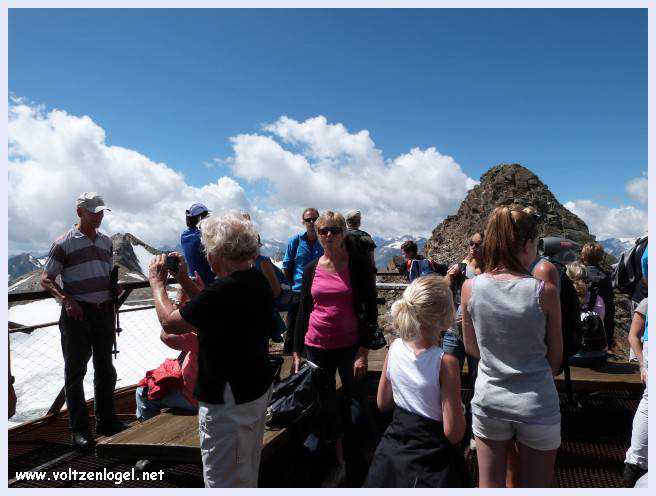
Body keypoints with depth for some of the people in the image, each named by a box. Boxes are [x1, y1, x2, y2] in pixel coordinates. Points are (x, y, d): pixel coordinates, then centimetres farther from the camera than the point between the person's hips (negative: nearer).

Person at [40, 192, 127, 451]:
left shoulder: (106, 240, 10)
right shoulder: (64, 242, -6)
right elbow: (46, 278, -5)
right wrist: (67, 300, -18)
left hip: (104, 311, 6)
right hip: (78, 313, -5)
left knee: (105, 369, 14)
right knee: (75, 371, 5)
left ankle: (106, 421, 28)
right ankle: (79, 429, 16)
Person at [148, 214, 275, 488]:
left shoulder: (223, 290, -29)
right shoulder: (258, 281, 0)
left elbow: (170, 323, -17)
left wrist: (157, 282, -2)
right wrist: (183, 280, 12)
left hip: (229, 401, -9)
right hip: (259, 387, 9)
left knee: (223, 480, 10)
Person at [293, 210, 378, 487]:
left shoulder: (358, 264, -6)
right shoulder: (311, 269, 4)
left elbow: (370, 308, -6)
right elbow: (303, 311, 10)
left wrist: (364, 351, -11)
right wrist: (297, 352, 8)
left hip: (350, 346, -3)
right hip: (316, 347, 3)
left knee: (354, 401, 9)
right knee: (326, 406, 10)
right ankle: (339, 462, 29)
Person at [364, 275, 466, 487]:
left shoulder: (394, 348, -9)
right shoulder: (445, 362, -24)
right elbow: (454, 434, -19)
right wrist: (458, 406, -3)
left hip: (390, 452, 5)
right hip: (430, 464, -4)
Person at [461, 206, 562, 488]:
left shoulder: (470, 287, -10)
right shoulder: (544, 291, -15)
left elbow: (471, 348, 2)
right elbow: (556, 359, -4)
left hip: (488, 400, 2)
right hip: (537, 404, -1)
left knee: (489, 484, 18)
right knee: (534, 486, 19)